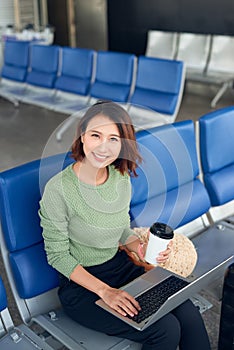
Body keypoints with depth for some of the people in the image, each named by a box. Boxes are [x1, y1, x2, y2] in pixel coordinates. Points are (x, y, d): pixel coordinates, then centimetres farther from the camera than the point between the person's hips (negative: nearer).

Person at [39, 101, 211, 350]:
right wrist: (104, 291, -21)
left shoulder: (121, 179, -4)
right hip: (80, 283, -5)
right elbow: (58, 255, -15)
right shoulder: (58, 189, -22)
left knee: (189, 314, -11)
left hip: (121, 267, 6)